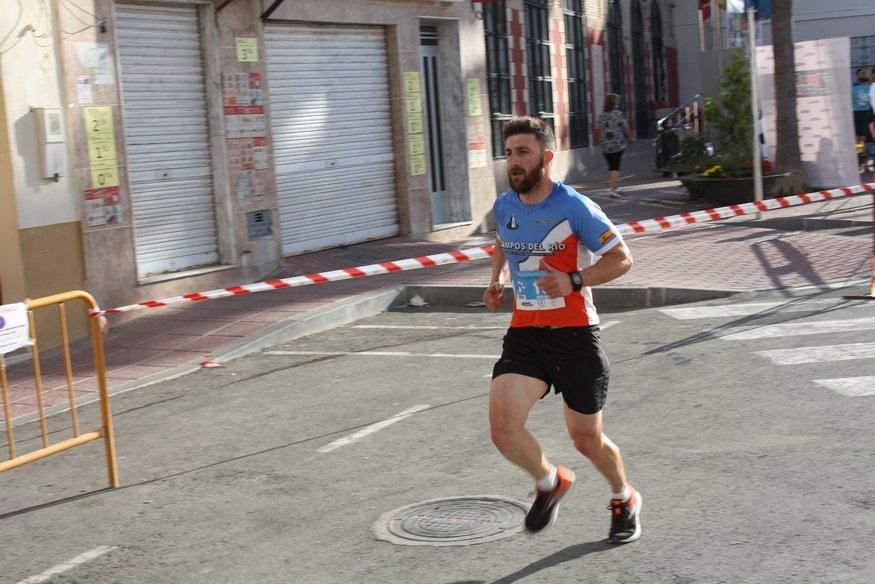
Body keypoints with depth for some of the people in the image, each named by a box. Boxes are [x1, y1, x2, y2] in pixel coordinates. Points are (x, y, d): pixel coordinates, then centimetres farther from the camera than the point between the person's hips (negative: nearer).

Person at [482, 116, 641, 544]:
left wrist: (574, 280, -22)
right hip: (524, 334, 4)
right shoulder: (504, 206, 4)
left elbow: (621, 259, -8)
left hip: (575, 335, -4)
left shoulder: (575, 207, -13)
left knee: (586, 439, 8)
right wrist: (497, 280, 9)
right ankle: (549, 482, 16)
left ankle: (624, 499, 42)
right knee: (503, 428, -17)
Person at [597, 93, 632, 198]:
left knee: (611, 166, 15)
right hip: (618, 144, -4)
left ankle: (613, 187, 22)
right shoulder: (618, 114, -8)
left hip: (605, 145, 4)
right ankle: (612, 189, -11)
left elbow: (600, 128, 6)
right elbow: (625, 128, -1)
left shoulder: (601, 115, 3)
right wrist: (629, 138, 15)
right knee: (615, 167, -3)